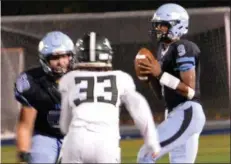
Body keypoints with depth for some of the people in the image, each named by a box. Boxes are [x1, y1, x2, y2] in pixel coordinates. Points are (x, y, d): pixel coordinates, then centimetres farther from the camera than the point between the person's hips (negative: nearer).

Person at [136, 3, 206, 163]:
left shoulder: (183, 49, -12)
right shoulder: (164, 49, 16)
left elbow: (190, 91, -19)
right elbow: (162, 94, 21)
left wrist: (160, 75, -21)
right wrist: (151, 76, 4)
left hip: (187, 114, -10)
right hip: (179, 115, 10)